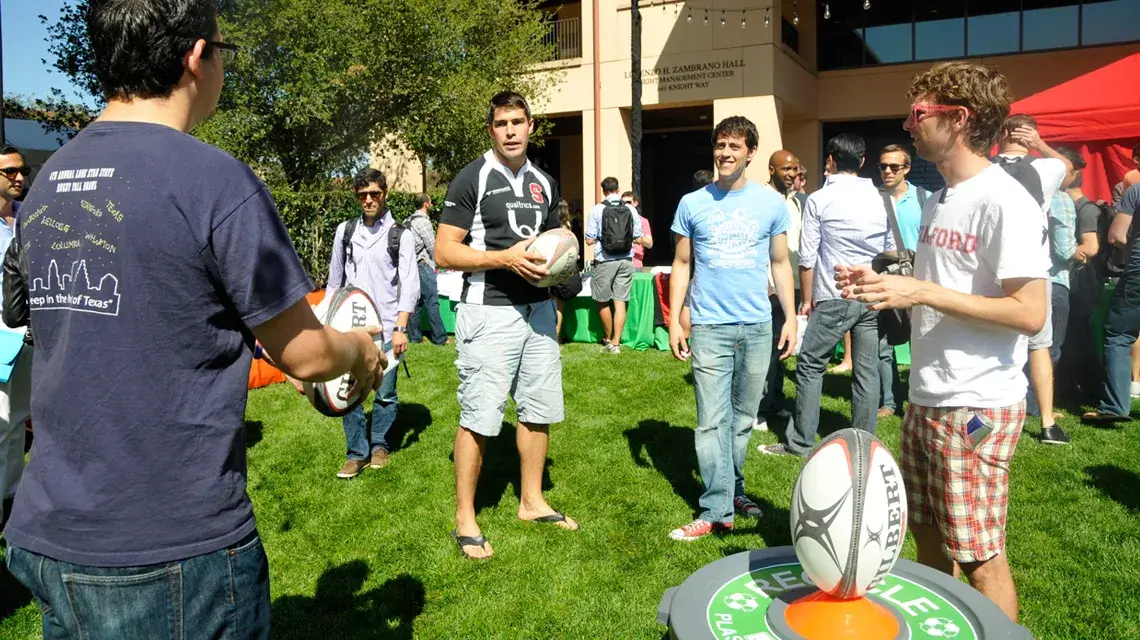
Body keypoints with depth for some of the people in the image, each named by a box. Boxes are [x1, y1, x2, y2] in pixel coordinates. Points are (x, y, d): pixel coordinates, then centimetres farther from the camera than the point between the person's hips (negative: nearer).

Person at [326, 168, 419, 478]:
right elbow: (335, 280, 16)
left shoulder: (401, 235, -1)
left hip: (385, 328, -2)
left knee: (385, 393, 3)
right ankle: (357, 453, 16)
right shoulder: (345, 231, 9)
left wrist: (401, 328, -13)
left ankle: (379, 444, 24)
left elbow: (410, 284, -6)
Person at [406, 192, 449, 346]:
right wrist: (434, 264, 5)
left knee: (414, 302, 11)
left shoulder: (408, 221, 14)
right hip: (422, 265, -9)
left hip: (410, 265, 9)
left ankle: (414, 337, 14)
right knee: (432, 303, -5)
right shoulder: (423, 221, -12)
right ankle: (440, 339, -1)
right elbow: (432, 247, -11)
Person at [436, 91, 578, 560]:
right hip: (489, 313, -6)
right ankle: (464, 518, 11)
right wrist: (505, 258, -20)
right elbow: (444, 252, -10)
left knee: (539, 409, 13)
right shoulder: (472, 179, -6)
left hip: (538, 308, 7)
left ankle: (531, 501, 29)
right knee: (478, 417, -3)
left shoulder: (543, 183, 13)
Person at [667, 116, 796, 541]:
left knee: (743, 418, 12)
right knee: (712, 421, -4)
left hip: (757, 327, 2)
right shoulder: (693, 203, 3)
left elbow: (781, 264, 11)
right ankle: (717, 511, 2)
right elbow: (682, 265, 7)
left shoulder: (771, 202, 5)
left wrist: (791, 317, 4)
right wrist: (674, 321, 0)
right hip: (709, 327, -1)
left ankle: (732, 489, 29)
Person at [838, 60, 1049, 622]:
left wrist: (922, 292, -23)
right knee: (929, 539, 20)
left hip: (977, 408, -9)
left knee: (978, 555, 3)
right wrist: (882, 285, 2)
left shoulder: (1004, 201, -16)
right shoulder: (937, 202, 12)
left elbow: (1029, 314, -21)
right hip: (925, 401, 9)